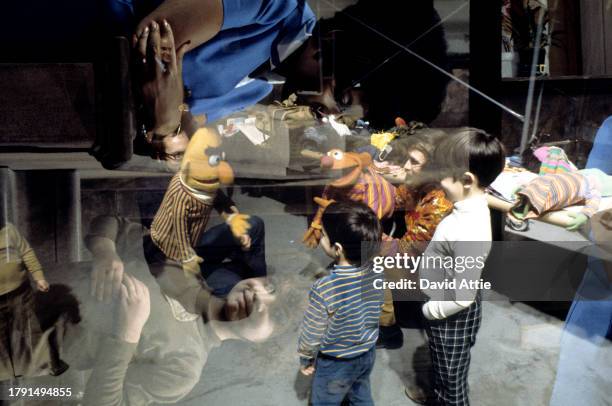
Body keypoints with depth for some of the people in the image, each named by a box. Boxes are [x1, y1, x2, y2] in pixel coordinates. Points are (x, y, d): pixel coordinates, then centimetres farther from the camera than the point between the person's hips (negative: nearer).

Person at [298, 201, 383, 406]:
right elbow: (372, 313, -1)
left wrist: (305, 359, -1)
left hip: (336, 363, -5)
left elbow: (312, 334, -21)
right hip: (368, 353, 5)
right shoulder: (376, 270, -19)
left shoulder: (324, 290, -37)